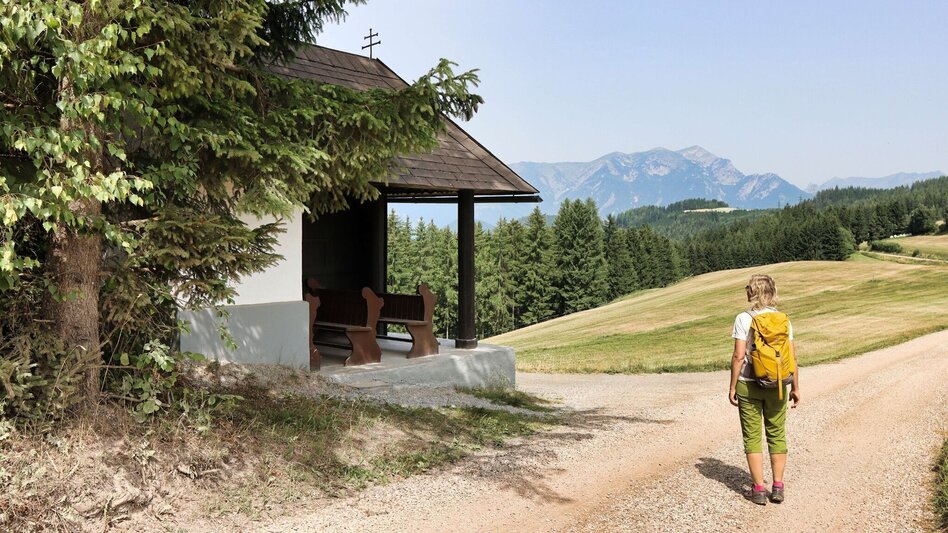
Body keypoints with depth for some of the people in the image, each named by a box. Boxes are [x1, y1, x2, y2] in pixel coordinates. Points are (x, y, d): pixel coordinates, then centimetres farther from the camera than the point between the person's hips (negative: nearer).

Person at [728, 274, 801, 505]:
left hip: (749, 385, -3)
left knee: (752, 437, 7)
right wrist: (795, 388, 9)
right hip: (777, 385, 3)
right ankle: (778, 486, 18)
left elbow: (738, 356, -13)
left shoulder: (744, 319, -10)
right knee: (777, 435, 15)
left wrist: (732, 387, -6)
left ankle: (759, 488, 9)